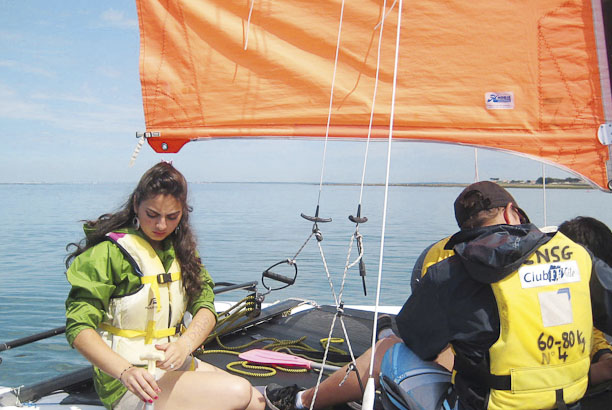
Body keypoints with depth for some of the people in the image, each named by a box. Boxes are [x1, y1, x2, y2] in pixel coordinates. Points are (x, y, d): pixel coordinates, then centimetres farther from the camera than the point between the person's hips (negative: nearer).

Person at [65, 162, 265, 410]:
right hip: (125, 383, -6)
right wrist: (125, 371, -33)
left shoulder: (179, 249, 9)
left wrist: (184, 345, -22)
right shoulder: (110, 252, -12)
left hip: (173, 366, 7)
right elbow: (78, 327, -18)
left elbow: (205, 306, 0)